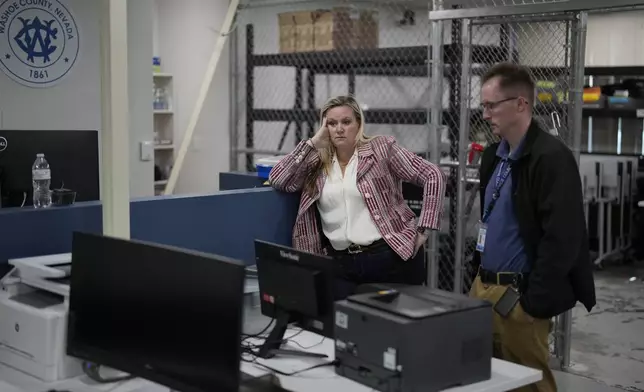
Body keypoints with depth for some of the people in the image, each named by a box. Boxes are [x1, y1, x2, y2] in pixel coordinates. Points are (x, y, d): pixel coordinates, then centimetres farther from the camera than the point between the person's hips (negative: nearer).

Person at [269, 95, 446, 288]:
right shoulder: (316, 164, 9)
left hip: (391, 256, -3)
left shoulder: (381, 149, -2)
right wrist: (312, 144, -3)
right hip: (342, 262, 3)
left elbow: (433, 176, -3)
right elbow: (277, 180, -2)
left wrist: (423, 230, -8)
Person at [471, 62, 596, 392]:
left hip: (518, 295, -8)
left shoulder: (551, 157, -16)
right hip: (484, 285, 8)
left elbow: (561, 239, -19)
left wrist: (534, 301, -18)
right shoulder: (494, 155, 12)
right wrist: (480, 276, 15)